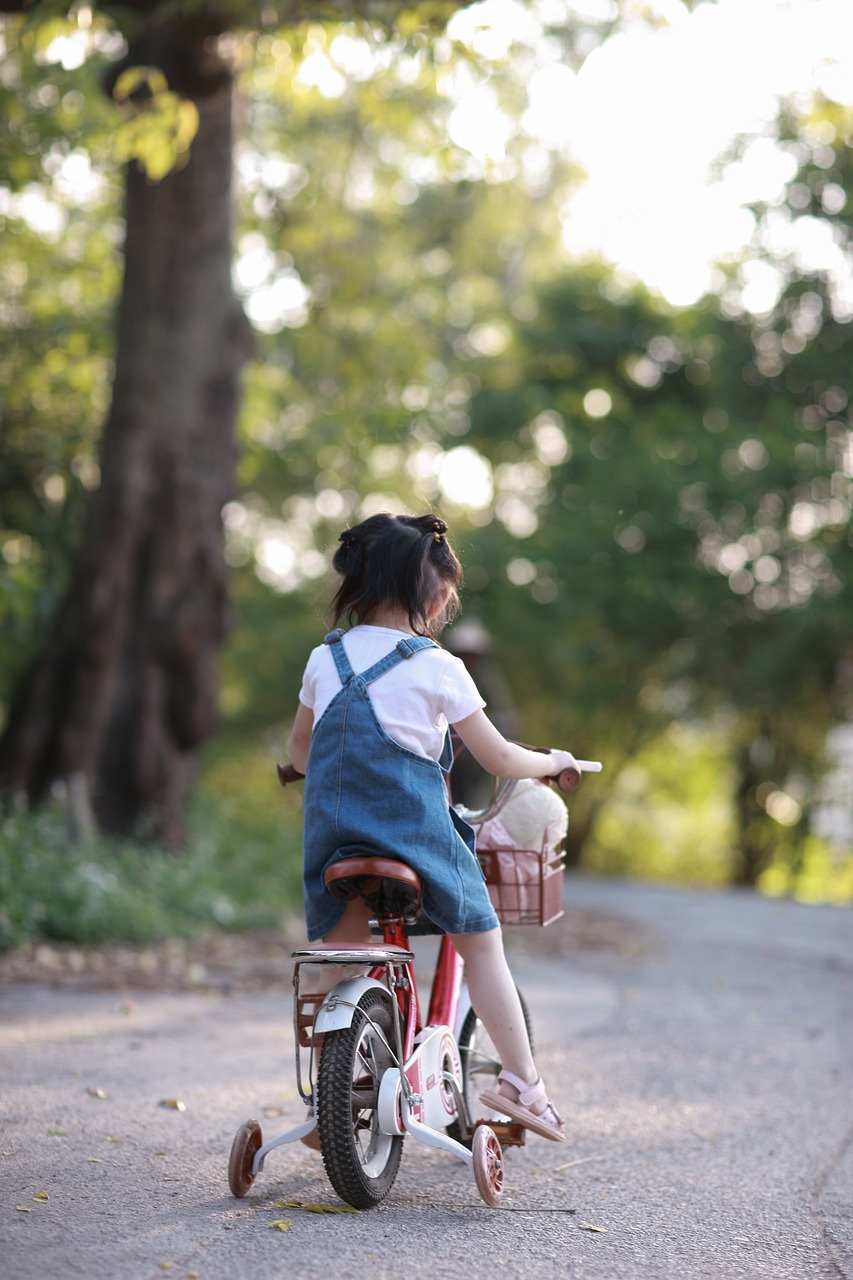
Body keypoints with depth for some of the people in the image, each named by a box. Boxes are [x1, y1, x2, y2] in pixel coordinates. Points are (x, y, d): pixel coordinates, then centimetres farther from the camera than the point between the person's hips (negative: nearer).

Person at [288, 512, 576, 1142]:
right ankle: (521, 1080, 13)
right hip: (416, 828, -4)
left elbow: (299, 753, 23)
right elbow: (499, 759, 2)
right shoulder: (437, 668, -3)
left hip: (334, 836, 4)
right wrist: (552, 761, 21)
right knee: (481, 942, 13)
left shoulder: (325, 659, 9)